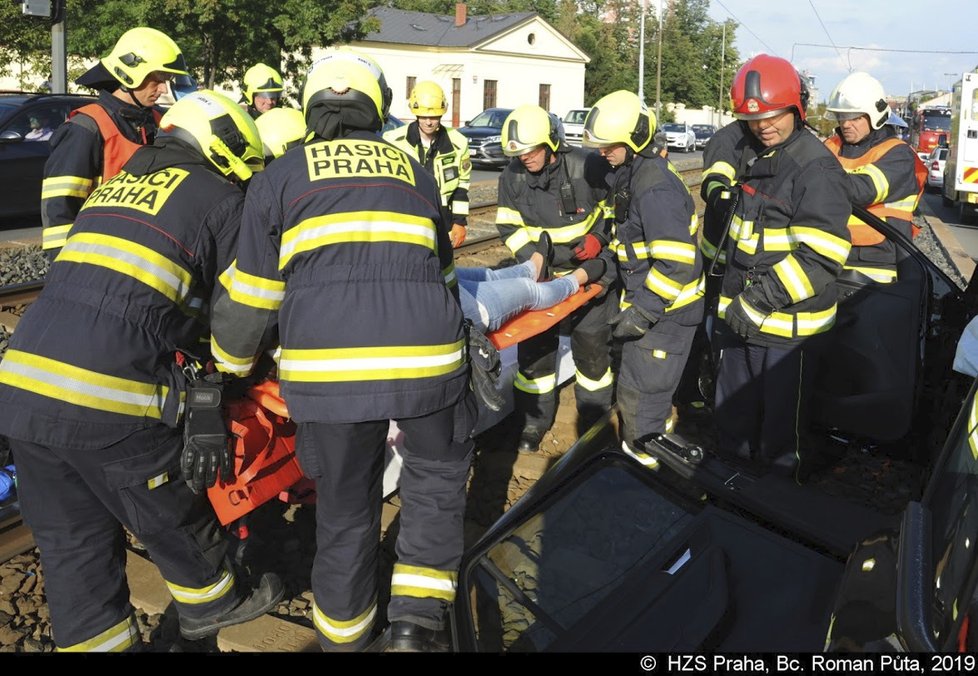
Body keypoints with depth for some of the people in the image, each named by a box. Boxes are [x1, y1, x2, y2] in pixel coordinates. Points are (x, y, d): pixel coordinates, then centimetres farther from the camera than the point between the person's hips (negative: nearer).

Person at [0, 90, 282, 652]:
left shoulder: (116, 185, 23)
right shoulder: (220, 199, 3)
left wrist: (194, 338, 34)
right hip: (107, 402, -6)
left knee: (73, 541, 17)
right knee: (173, 517, 18)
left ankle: (99, 641, 30)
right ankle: (211, 602, 39)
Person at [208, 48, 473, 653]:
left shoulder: (280, 177, 16)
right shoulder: (413, 171, 22)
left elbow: (249, 298, 18)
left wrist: (232, 363, 38)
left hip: (325, 368, 0)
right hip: (428, 360, 1)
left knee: (345, 510, 19)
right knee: (437, 472, 27)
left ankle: (344, 635, 39)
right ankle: (419, 613, 20)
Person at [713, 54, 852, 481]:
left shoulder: (816, 168, -18)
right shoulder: (752, 158, 10)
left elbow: (820, 257, -25)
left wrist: (759, 301, -26)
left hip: (786, 324, -9)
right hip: (738, 316, 9)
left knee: (779, 430, 6)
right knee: (732, 418, 23)